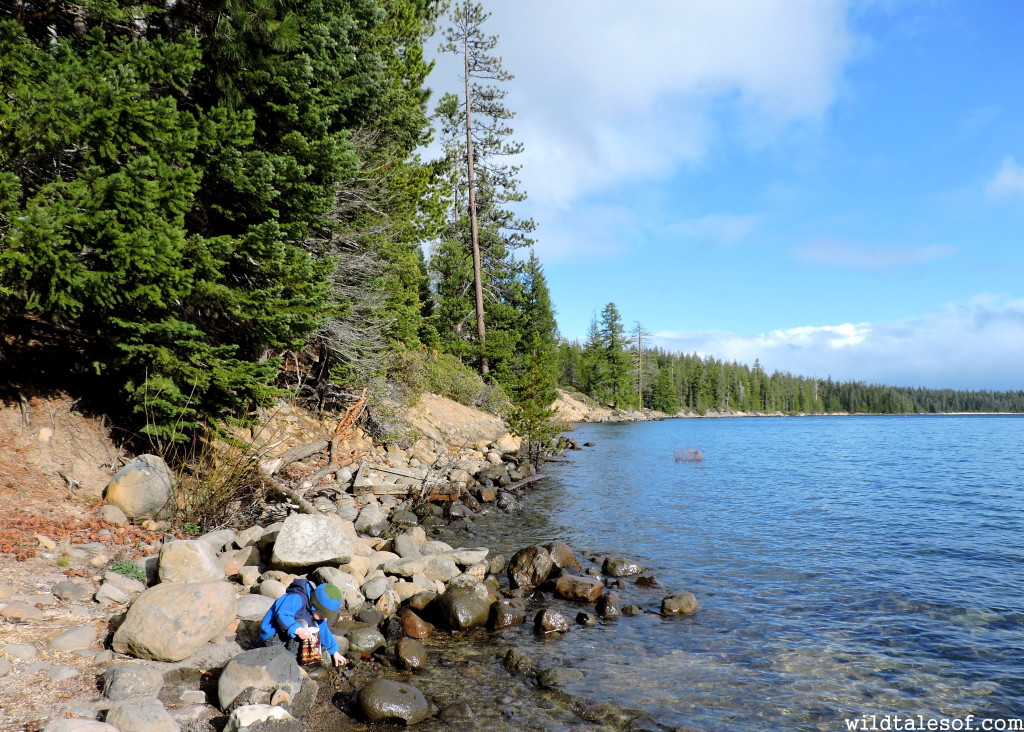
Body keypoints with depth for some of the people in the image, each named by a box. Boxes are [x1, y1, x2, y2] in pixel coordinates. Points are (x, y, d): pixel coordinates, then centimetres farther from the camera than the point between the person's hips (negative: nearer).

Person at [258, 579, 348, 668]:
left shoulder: (316, 611, 5)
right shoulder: (296, 599, -25)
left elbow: (323, 631, 13)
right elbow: (281, 616, -38)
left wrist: (335, 652, 15)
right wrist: (298, 630, -47)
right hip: (272, 636, -9)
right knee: (302, 624, -29)